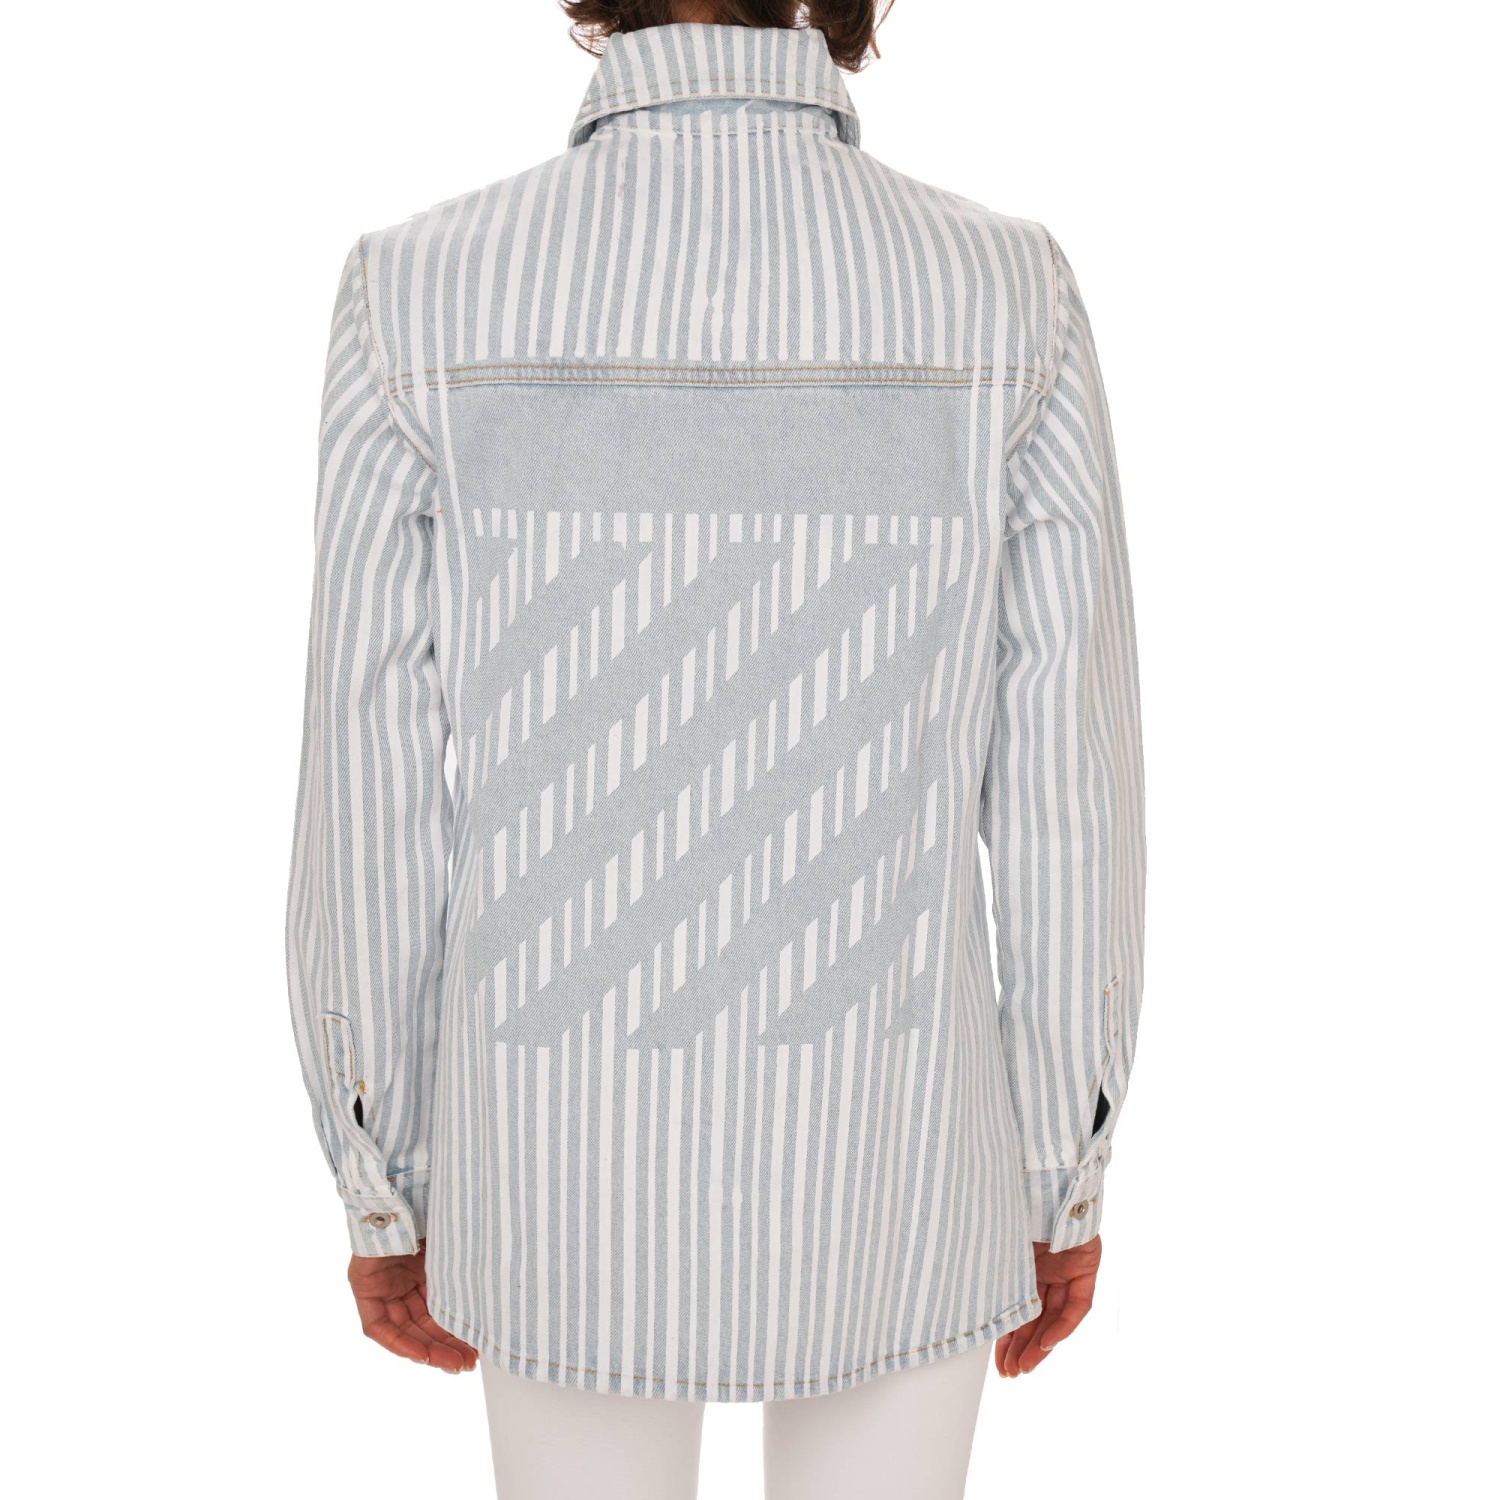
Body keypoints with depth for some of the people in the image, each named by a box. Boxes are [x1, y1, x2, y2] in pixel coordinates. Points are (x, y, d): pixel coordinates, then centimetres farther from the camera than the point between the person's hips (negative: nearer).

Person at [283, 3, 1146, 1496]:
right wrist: (1069, 1181, 7)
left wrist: (381, 1194, 6)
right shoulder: (1013, 307, -14)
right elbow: (1064, 802, -9)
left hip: (575, 1172, 0)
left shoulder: (421, 304, -15)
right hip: (884, 1172, 0)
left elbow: (372, 819, -10)